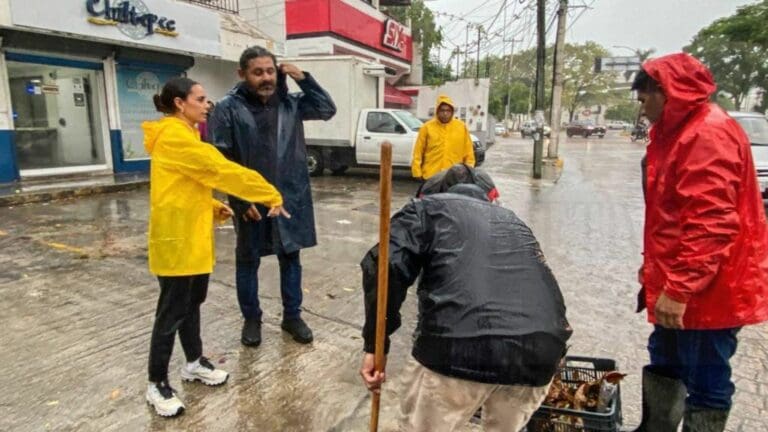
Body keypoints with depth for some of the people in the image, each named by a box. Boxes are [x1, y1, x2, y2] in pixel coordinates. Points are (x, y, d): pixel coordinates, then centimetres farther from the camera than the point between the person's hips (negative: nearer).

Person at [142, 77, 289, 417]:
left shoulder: (183, 135, 15)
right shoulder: (174, 136, -17)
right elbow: (221, 170, -21)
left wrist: (214, 207, 5)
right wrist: (272, 196, -17)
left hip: (193, 236, 10)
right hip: (176, 238, -10)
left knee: (192, 303, 19)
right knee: (173, 311, 2)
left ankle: (194, 363, 36)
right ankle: (156, 384, 18)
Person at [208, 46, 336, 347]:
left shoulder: (290, 104, 4)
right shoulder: (228, 109, -8)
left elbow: (327, 109, 10)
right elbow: (220, 160, -10)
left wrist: (303, 79, -3)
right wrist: (240, 200, -15)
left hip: (290, 197, 4)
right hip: (250, 200, -3)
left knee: (290, 256, 13)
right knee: (248, 260, 11)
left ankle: (292, 316, 29)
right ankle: (251, 319, 30)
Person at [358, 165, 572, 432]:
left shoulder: (429, 206, 18)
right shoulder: (512, 220, 34)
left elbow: (387, 266, -1)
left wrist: (375, 344, 4)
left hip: (459, 347, -5)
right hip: (540, 351, 6)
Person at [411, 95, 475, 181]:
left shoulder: (462, 127, 4)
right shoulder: (427, 127, -1)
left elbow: (468, 152, 7)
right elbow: (418, 152, 1)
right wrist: (417, 172, -3)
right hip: (431, 176, -1)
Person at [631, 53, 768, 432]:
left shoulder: (709, 134, -19)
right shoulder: (681, 131, 14)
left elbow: (712, 222, -27)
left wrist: (680, 287, -26)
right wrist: (657, 269, 21)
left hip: (704, 291, -10)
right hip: (677, 284, 10)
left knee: (705, 382, 6)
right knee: (664, 366, 21)